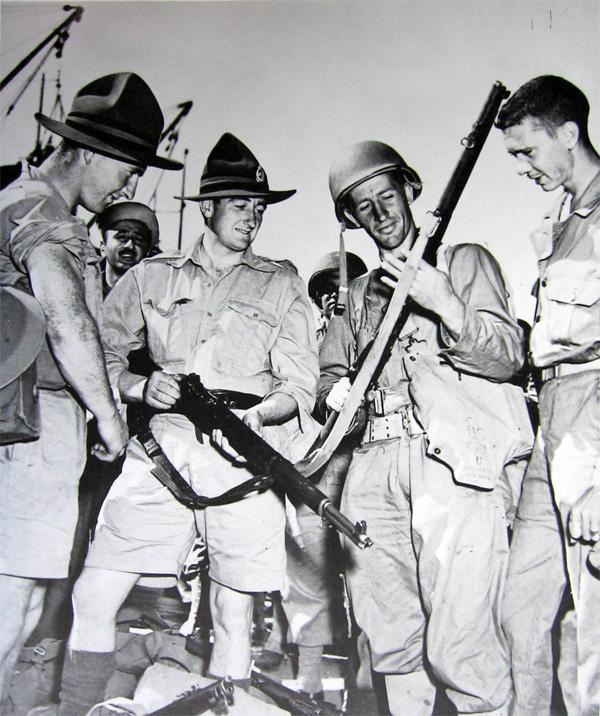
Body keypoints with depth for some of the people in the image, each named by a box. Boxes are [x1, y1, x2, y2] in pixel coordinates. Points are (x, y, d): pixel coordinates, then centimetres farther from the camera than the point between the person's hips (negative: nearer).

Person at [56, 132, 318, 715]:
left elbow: (302, 384, 7)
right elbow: (96, 351, 14)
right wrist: (141, 386, -6)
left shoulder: (280, 287, 14)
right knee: (91, 598, -4)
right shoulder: (152, 277, 17)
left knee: (233, 617, 4)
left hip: (241, 455, 0)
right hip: (161, 449, 1)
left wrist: (256, 414, -13)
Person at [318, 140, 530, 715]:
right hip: (375, 468, 5)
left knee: (458, 647, -12)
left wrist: (441, 301, -15)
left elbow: (507, 356, 0)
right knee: (389, 639, 9)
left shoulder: (464, 260, 11)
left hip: (454, 464, -5)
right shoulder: (360, 293, 26)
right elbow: (327, 374, 26)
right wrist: (336, 390, 2)